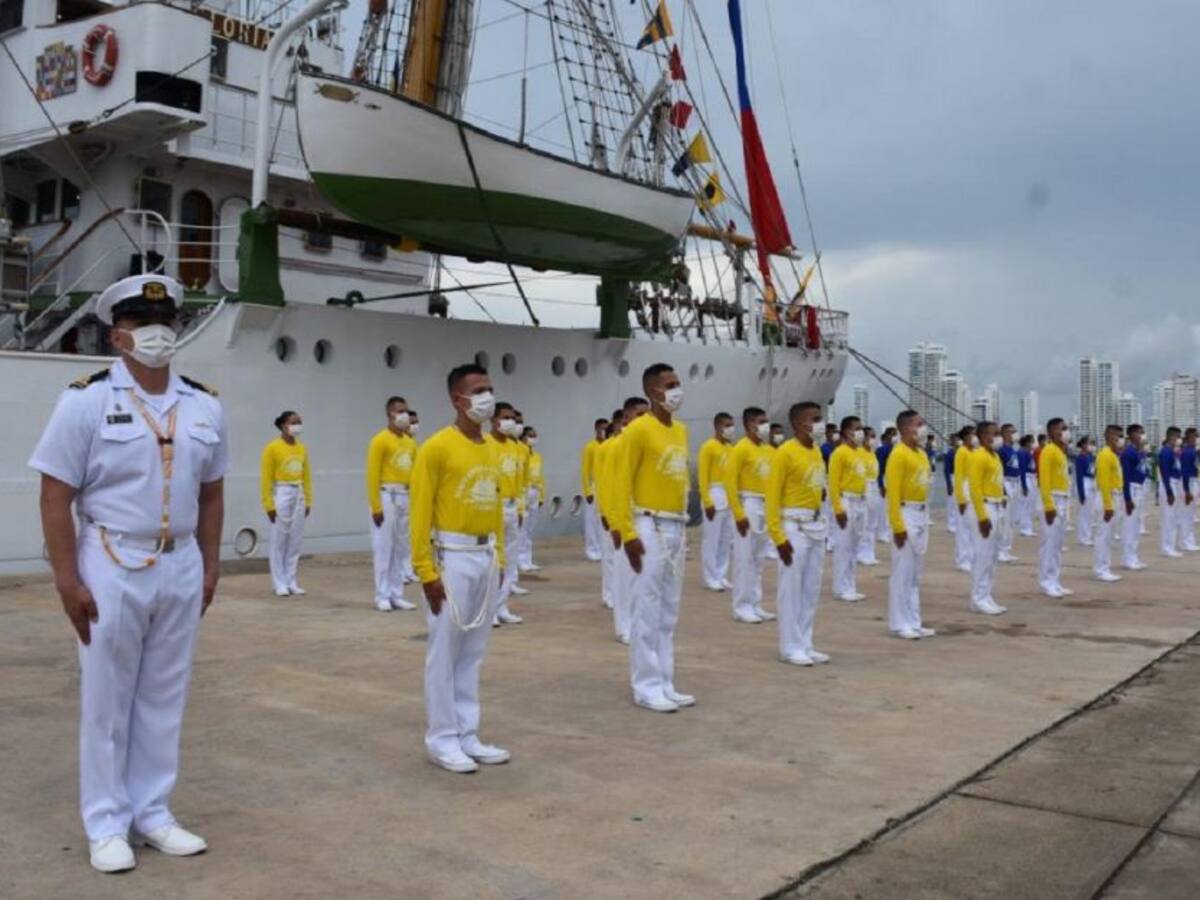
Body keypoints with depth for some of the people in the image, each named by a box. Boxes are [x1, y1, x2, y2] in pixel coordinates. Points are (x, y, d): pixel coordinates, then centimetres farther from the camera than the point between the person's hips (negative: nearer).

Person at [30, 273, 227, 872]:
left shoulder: (204, 406, 6)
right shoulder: (87, 400, -8)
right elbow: (56, 496, -9)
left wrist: (210, 567, 9)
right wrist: (67, 581, -12)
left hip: (181, 567, 4)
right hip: (113, 566, -4)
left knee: (164, 698, 12)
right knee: (106, 701, 6)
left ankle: (152, 814, 26)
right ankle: (107, 825, 20)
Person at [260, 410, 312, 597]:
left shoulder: (302, 448, 8)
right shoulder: (272, 448, -8)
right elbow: (267, 478, -9)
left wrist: (308, 501, 10)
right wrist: (269, 504, -12)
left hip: (298, 495, 5)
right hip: (281, 494, -5)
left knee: (295, 541, 8)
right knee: (279, 541, 0)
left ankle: (291, 582, 15)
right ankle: (280, 584, 7)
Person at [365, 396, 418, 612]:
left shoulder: (410, 442, 13)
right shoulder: (380, 440, -9)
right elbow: (373, 475, -12)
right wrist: (376, 507, -16)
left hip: (405, 498, 7)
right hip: (387, 497, -7)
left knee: (401, 549, 9)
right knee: (384, 549, -2)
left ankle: (397, 595, 16)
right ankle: (382, 596, 5)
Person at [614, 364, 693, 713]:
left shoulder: (681, 430, 14)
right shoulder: (638, 429, -10)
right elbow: (622, 483, -13)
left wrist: (683, 525, 16)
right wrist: (628, 533, -19)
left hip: (677, 527, 8)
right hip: (651, 527, -8)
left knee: (669, 611, 11)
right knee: (648, 610, -4)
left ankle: (664, 684, 18)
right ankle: (647, 687, 4)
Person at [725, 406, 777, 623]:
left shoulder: (769, 450, 12)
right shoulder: (741, 448, -10)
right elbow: (730, 482, -15)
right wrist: (738, 513, -19)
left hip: (766, 507, 8)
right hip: (748, 505, -7)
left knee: (759, 559, 11)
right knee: (745, 558, -4)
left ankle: (755, 605, 18)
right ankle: (742, 607, 2)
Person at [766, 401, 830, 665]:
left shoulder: (816, 451, 13)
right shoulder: (785, 452, -12)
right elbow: (772, 496, -14)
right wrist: (778, 536, -19)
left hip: (817, 525, 8)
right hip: (795, 526, -8)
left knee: (812, 589, 11)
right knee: (791, 589, -2)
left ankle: (805, 645, 19)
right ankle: (791, 648, 5)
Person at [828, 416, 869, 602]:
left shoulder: (862, 452, 13)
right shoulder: (840, 453, -12)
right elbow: (833, 483, -15)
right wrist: (838, 508, -19)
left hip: (861, 502, 8)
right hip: (847, 502, -8)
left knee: (854, 547, 12)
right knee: (843, 547, -3)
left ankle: (850, 587, 18)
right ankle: (842, 589, 2)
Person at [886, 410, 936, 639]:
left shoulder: (921, 454, 15)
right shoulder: (898, 454, -13)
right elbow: (893, 492, -18)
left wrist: (924, 514, 14)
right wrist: (898, 526, -21)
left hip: (922, 514, 9)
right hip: (907, 514, -9)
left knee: (916, 573, 12)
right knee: (903, 572, -4)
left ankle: (914, 622, 18)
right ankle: (900, 624, 2)